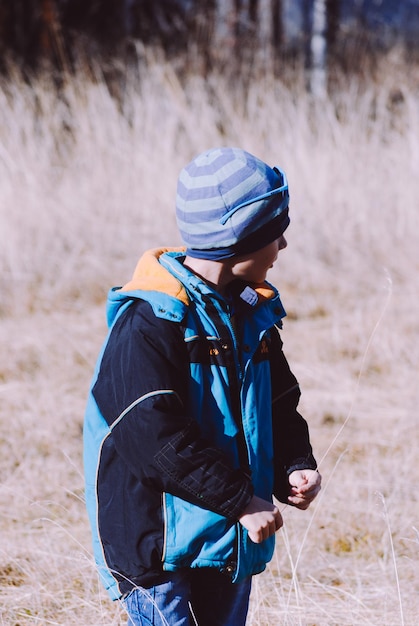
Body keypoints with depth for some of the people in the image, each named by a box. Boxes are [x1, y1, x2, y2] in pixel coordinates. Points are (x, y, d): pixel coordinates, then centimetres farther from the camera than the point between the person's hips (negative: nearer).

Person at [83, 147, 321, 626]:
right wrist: (239, 500, -22)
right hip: (162, 547, -8)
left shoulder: (252, 314, 10)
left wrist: (294, 466, -2)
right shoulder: (150, 322, -16)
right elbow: (155, 437, -22)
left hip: (232, 549, 8)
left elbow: (279, 406, 19)